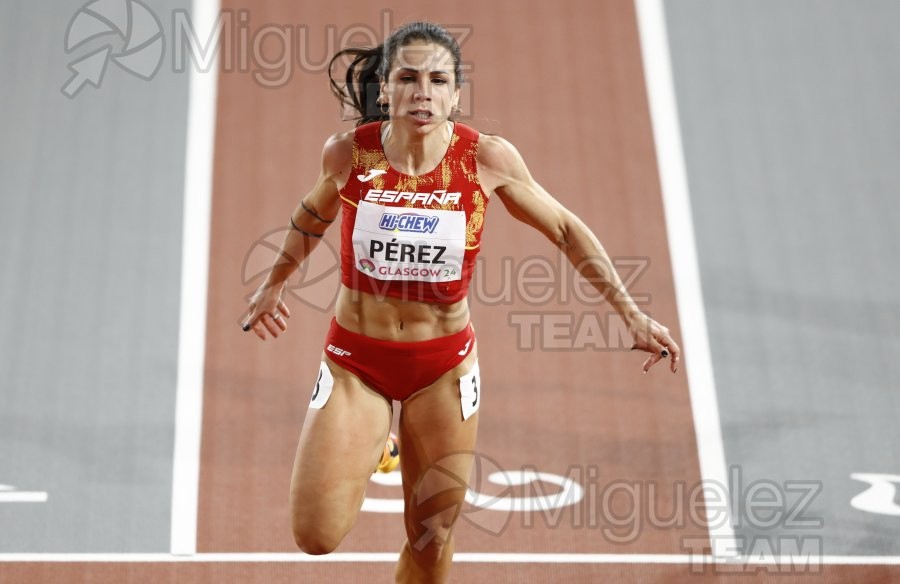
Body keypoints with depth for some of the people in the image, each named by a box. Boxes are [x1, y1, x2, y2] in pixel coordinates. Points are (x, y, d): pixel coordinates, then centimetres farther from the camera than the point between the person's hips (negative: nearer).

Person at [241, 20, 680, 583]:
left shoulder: (487, 158, -13)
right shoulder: (348, 153, -12)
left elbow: (565, 228, 1)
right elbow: (315, 213, 11)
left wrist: (632, 313, -1)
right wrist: (275, 284, 25)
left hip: (445, 364, 0)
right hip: (356, 359, 0)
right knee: (317, 536, -8)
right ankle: (366, 449, 24)